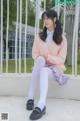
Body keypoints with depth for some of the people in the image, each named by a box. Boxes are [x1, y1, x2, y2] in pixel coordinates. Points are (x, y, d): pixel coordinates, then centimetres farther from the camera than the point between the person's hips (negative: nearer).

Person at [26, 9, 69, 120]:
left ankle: (41, 106, -50)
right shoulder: (39, 36, 4)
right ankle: (31, 97, -36)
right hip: (41, 65, 2)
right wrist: (41, 59, -16)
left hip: (55, 67, -2)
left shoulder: (62, 39, -3)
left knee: (43, 70, -36)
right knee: (40, 60, -34)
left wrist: (48, 57, -21)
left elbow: (61, 59, -7)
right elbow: (34, 54, 5)